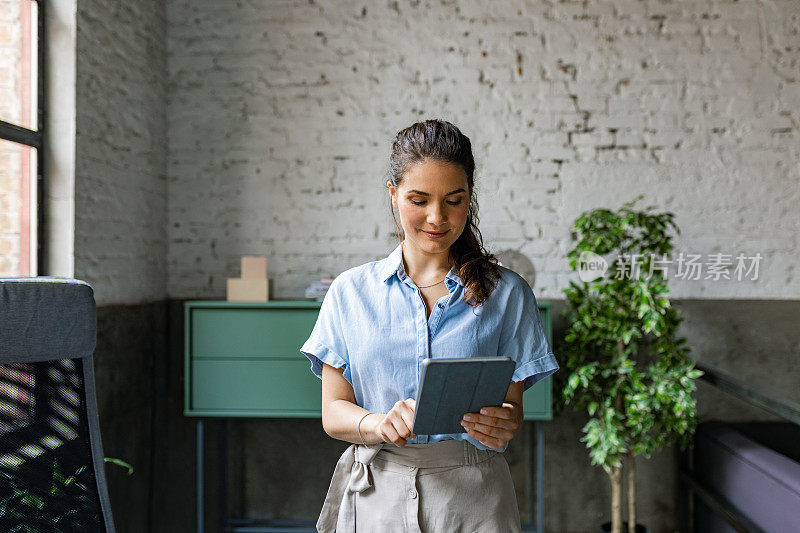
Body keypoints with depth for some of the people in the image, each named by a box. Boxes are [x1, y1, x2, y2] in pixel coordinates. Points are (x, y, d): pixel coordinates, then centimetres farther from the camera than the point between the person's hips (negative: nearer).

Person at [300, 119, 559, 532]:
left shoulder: (506, 293, 4)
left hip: (472, 497, 0)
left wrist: (502, 426, -20)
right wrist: (380, 424, -19)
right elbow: (333, 411, 2)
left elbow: (512, 404, 4)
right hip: (375, 495, 1)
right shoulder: (350, 291, 5)